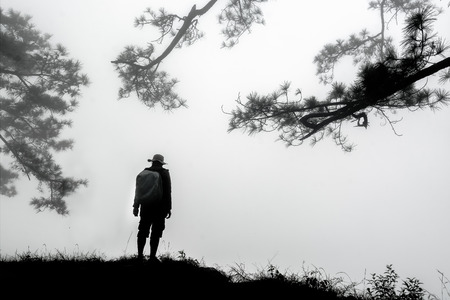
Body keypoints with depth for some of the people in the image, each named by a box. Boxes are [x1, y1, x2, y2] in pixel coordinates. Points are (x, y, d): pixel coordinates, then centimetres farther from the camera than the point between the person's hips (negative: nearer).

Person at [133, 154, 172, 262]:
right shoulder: (164, 173, -3)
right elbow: (168, 192, -6)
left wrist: (136, 206, 12)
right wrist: (168, 208, -1)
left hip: (145, 207, 3)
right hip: (159, 208, -3)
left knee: (143, 232, 11)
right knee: (156, 233, 2)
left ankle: (140, 255, 13)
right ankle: (152, 256, 1)